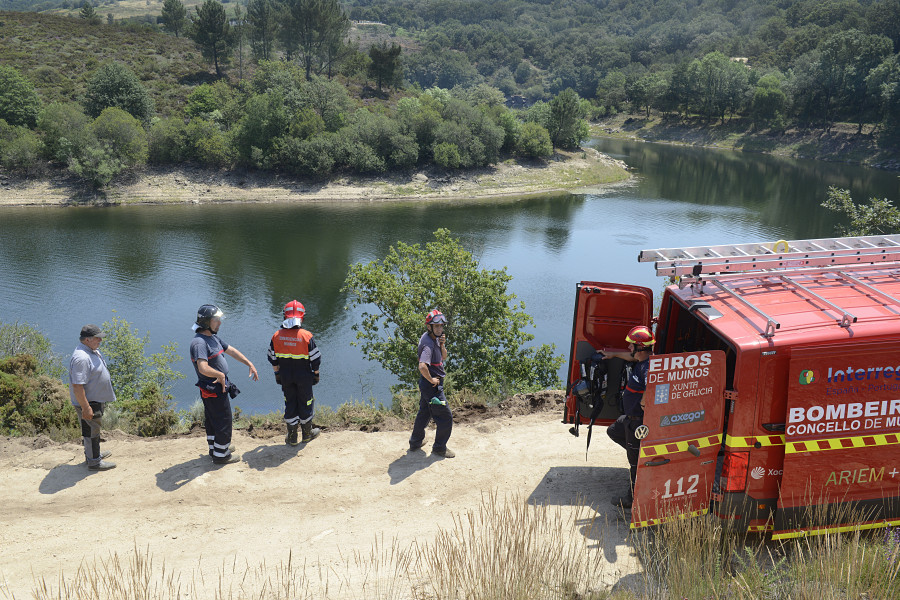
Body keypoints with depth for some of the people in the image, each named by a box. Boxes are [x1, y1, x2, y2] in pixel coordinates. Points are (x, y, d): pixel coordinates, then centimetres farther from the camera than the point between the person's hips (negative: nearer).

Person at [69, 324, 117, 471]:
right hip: (87, 402, -10)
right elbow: (77, 387, -32)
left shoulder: (92, 350, 4)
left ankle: (94, 453, 42)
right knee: (91, 431, 4)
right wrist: (86, 408, -29)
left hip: (96, 399, 10)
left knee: (94, 429, 25)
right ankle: (94, 462, 18)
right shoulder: (81, 358, -30)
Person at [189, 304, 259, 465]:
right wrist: (220, 375, -23)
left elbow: (231, 350, 18)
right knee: (224, 421, 2)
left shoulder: (213, 337, 8)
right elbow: (203, 368, -38)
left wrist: (250, 364, 16)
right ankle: (221, 455, 15)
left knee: (212, 420, 24)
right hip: (214, 390, -10)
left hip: (219, 386, 10)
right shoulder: (199, 342, -25)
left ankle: (215, 447, 40)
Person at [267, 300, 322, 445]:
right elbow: (315, 359, -11)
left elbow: (273, 360, 2)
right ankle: (307, 434, 29)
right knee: (305, 403, 14)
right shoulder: (306, 336, -17)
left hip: (285, 375, 3)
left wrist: (277, 374, 15)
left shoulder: (277, 336, -8)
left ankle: (292, 437, 23)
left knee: (290, 404, 15)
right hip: (304, 376, -3)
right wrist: (316, 373, 5)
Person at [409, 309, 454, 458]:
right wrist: (432, 380, -24)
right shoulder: (428, 343, -26)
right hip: (432, 386, -10)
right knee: (445, 417, 2)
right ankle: (439, 447, 17)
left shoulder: (434, 338, 5)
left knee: (424, 413, 25)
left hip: (426, 385, 10)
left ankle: (415, 442, 41)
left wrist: (442, 345, -5)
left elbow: (444, 357, 14)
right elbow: (422, 366, -39)